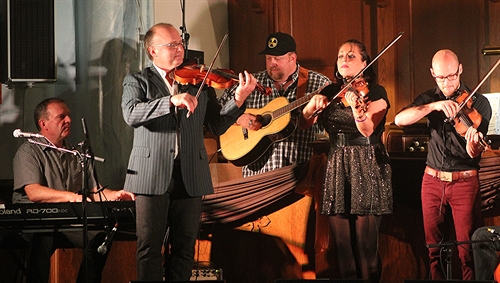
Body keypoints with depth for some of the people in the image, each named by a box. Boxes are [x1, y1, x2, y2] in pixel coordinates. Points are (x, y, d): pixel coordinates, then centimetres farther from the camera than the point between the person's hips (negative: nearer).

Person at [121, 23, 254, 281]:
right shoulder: (137, 82, 5)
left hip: (190, 178, 3)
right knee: (149, 246, 0)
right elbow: (131, 114, -15)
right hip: (152, 176, -3)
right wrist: (172, 100, -26)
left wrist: (239, 99, -11)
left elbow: (217, 125, 6)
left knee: (184, 247, 6)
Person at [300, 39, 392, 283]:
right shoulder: (331, 92, 14)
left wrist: (356, 106, -38)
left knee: (366, 241, -8)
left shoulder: (375, 92, -2)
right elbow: (305, 123, 8)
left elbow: (367, 130, -18)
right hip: (337, 170, 5)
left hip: (368, 170, -5)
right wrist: (313, 104, -12)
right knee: (342, 241, 4)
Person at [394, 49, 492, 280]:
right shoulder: (429, 98, 4)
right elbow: (399, 120, -15)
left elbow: (474, 154, -14)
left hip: (464, 181, -3)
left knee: (468, 250, -6)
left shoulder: (478, 103, -5)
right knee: (434, 246, 9)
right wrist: (434, 105, -27)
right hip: (432, 181, 3)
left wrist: (473, 143, -38)